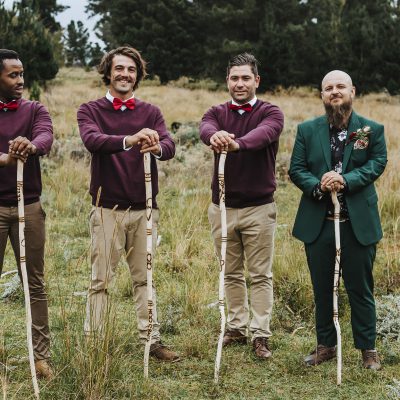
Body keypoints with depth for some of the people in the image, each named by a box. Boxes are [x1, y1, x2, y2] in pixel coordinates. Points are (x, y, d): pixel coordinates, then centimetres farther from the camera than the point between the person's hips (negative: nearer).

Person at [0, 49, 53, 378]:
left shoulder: (34, 110, 8)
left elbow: (46, 136, -14)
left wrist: (31, 145, -38)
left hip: (28, 206, 1)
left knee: (35, 283, 4)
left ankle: (41, 355, 9)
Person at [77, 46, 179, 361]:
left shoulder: (150, 113, 10)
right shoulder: (90, 111, 3)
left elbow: (169, 145, -8)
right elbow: (92, 140, -19)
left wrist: (157, 147, -34)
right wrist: (129, 140, -39)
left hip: (144, 209, 3)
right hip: (107, 209, -2)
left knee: (146, 278, 8)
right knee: (101, 281, 1)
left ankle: (151, 340, 14)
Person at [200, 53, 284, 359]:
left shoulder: (270, 113, -5)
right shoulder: (217, 113, 4)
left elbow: (263, 134, -29)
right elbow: (205, 129, -20)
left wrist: (237, 143, -51)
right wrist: (215, 136, -46)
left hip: (259, 207, -3)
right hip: (222, 207, 3)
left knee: (261, 275, 3)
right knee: (232, 273, 13)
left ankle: (261, 335, 8)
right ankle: (237, 328, 25)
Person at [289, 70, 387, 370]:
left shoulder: (372, 130, 1)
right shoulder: (307, 130, 6)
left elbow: (377, 163, -8)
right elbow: (296, 169, 1)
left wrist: (345, 180, -23)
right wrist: (318, 186, -19)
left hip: (358, 223, -2)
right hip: (318, 222, 2)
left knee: (360, 288, 7)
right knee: (322, 288, 12)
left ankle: (368, 348, 20)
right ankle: (326, 345, 26)